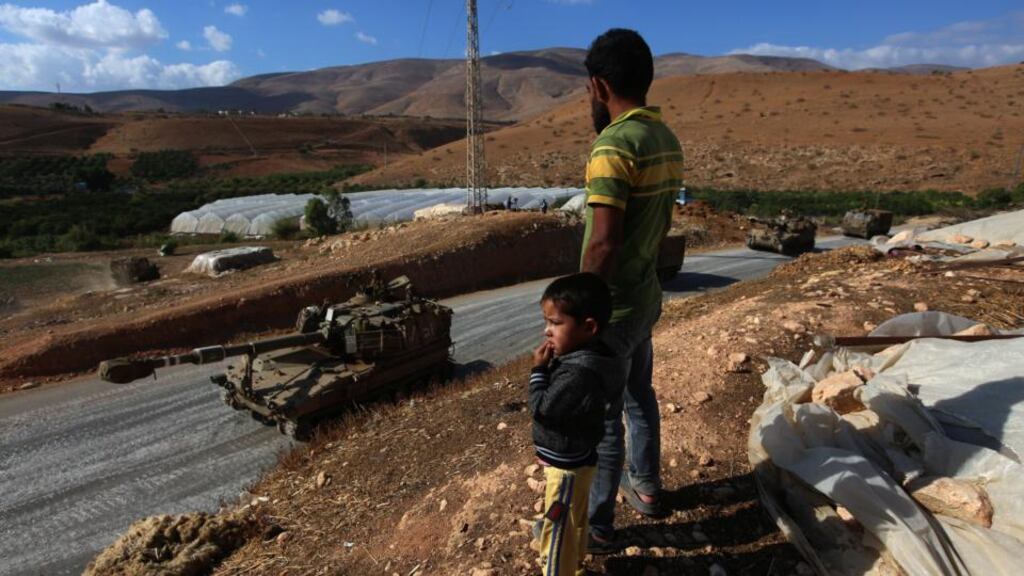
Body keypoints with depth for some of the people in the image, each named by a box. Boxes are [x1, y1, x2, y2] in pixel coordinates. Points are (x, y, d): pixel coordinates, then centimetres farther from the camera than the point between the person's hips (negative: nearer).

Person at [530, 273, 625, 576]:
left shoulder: (579, 373, -38)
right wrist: (548, 367, -6)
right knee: (575, 515, 31)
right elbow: (552, 399, 7)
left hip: (567, 464, -10)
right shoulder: (582, 356, -6)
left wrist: (539, 369, -22)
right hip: (575, 457, 10)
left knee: (558, 526, 12)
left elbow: (541, 408, -28)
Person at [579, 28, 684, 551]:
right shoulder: (667, 139, 5)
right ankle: (646, 487, 44)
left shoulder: (614, 145, -22)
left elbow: (603, 244, -27)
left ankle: (595, 525, 23)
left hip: (612, 305, -8)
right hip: (646, 294, 9)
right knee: (639, 396, 24)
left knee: (601, 418, 5)